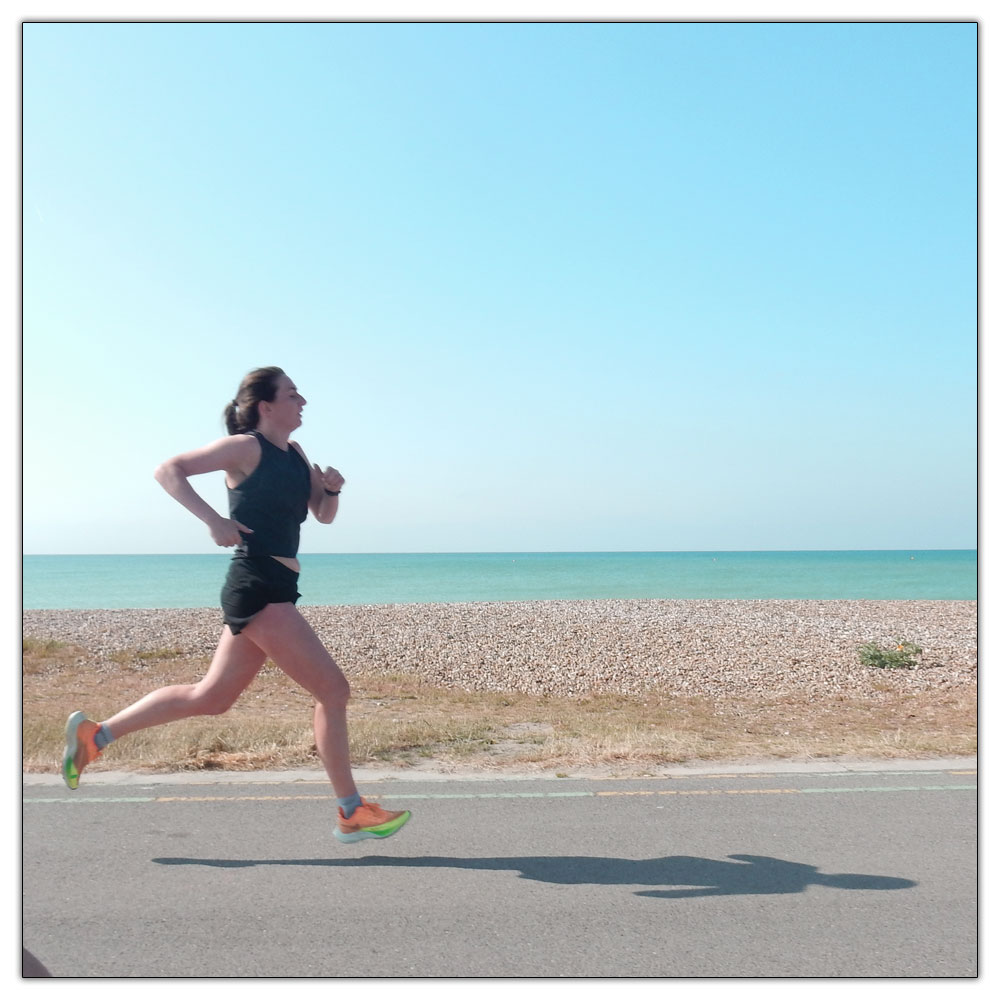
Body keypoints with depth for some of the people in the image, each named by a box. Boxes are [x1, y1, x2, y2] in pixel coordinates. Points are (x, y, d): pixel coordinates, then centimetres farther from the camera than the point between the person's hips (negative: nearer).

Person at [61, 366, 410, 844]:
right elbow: (169, 470, -9)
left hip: (272, 589, 9)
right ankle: (352, 814, 4)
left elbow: (324, 515, 22)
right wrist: (214, 520, -20)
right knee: (333, 689, -6)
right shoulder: (246, 447, -7)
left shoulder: (295, 454, 17)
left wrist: (332, 488, 1)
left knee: (210, 698, 17)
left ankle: (95, 733, 27)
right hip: (257, 586, -9)